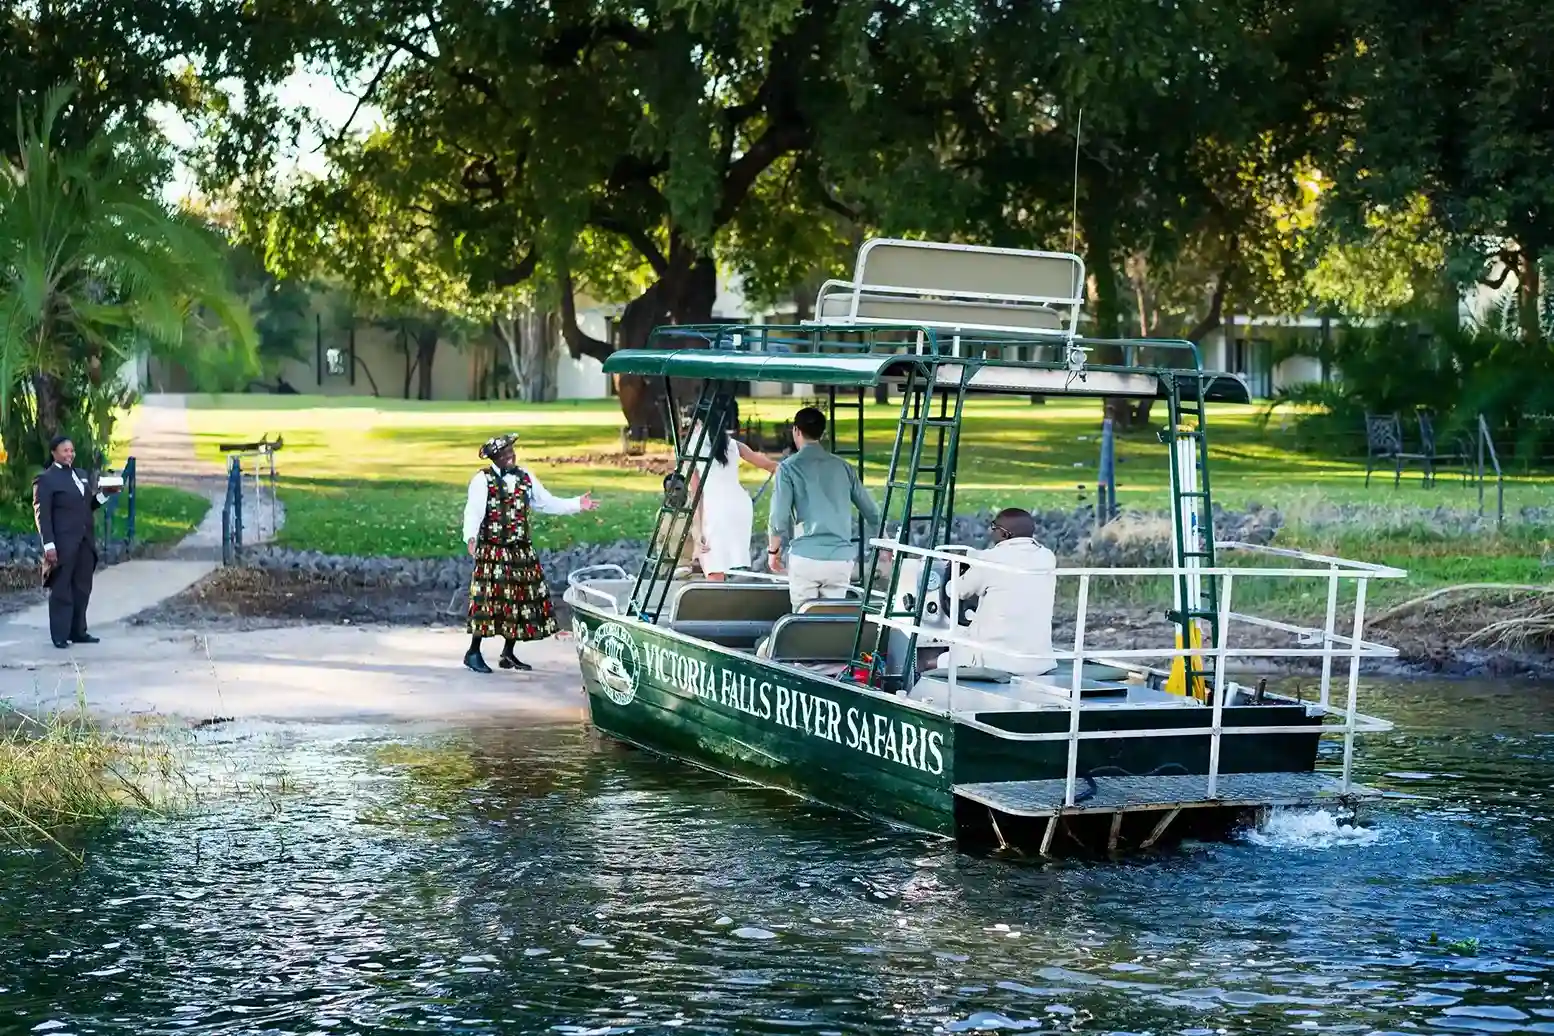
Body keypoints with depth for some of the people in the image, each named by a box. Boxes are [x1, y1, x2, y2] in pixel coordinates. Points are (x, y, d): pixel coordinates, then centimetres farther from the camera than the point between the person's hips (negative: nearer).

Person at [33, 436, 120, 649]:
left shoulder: (82, 475, 16)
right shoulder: (46, 480, -5)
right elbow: (42, 514, -11)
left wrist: (105, 494, 4)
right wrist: (49, 545, -18)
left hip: (84, 542, 7)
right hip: (63, 544, -7)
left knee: (82, 589, 10)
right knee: (61, 590, -1)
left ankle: (78, 632, 19)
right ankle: (60, 636, 5)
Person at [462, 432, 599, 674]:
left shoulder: (524, 478, 11)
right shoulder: (483, 480, -7)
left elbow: (547, 503, 17)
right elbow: (473, 511, -18)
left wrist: (577, 504, 9)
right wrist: (470, 537, -34)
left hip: (521, 551, 6)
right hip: (492, 551, -6)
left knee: (518, 599, 7)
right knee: (488, 598, -9)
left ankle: (508, 654, 18)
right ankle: (473, 652, 1)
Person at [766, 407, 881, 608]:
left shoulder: (789, 467, -1)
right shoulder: (843, 467, 11)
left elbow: (778, 519, -7)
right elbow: (873, 514, 12)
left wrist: (773, 550, 10)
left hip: (806, 557, -3)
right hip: (841, 560, 3)